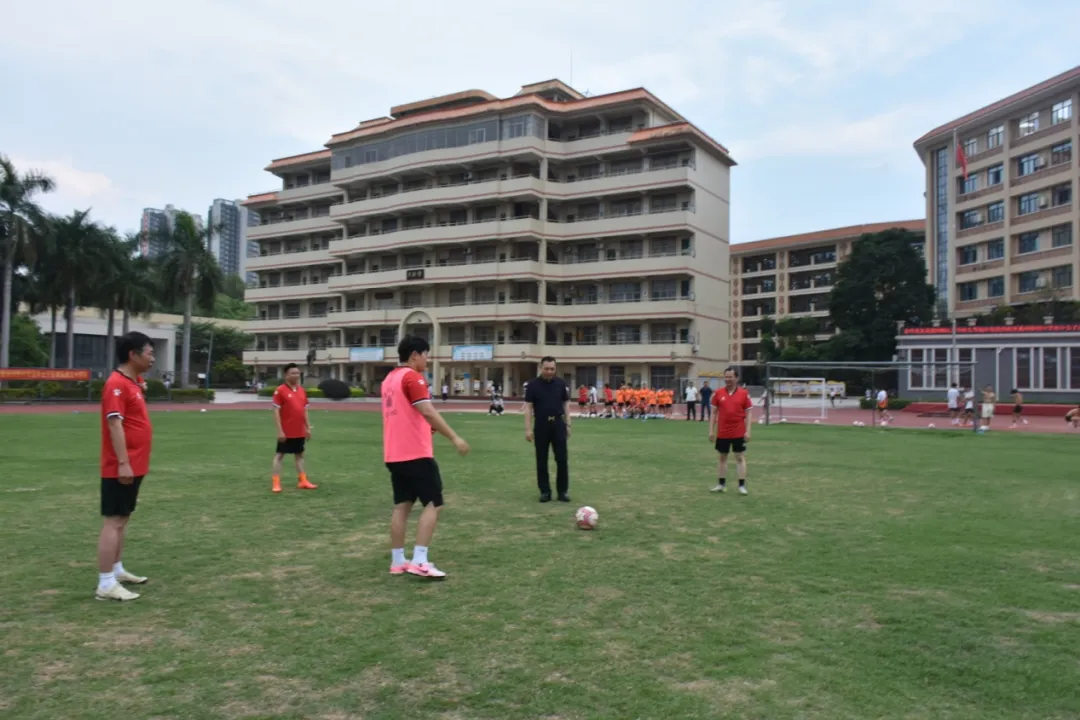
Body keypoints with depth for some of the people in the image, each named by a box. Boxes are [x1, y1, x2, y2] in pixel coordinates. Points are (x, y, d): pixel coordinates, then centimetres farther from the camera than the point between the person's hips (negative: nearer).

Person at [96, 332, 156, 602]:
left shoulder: (132, 382, 13)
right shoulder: (117, 384, -16)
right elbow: (115, 424, -22)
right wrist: (122, 463, -25)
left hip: (135, 466, 10)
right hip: (121, 468, -10)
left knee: (123, 519, 17)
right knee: (114, 521, -6)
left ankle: (116, 570, 28)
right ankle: (106, 584, -2)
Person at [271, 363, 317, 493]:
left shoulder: (302, 391, 9)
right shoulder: (280, 390, -10)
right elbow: (276, 412, -12)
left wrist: (308, 428, 11)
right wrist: (280, 430, -17)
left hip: (300, 431, 7)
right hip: (286, 432, -7)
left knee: (299, 454, 12)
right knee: (279, 455, 0)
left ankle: (302, 481, 19)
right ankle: (275, 482, 3)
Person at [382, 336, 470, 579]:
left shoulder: (390, 379, 16)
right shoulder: (411, 377, -12)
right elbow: (428, 412, -21)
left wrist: (427, 428, 22)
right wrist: (454, 438, -20)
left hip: (394, 455, 9)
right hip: (416, 454, -9)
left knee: (402, 506, 12)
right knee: (433, 504, -3)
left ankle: (397, 561, 15)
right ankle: (419, 561, -8)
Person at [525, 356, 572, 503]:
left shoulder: (561, 383, 3)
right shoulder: (533, 385, -4)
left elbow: (566, 404, 7)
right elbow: (529, 407, -4)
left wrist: (568, 425, 2)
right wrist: (528, 429, -10)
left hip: (558, 424, 1)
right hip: (541, 425, -1)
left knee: (562, 459, -1)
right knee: (542, 461, 5)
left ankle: (563, 491, 10)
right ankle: (545, 491, 14)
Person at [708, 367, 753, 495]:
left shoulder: (744, 393, -3)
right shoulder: (718, 393, 1)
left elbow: (748, 413, -1)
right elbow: (714, 413, 6)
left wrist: (747, 431, -8)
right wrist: (711, 430, 1)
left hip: (739, 433, -2)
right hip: (722, 433, 2)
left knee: (740, 458, 2)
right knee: (723, 457, 11)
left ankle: (742, 486, 7)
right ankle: (722, 484, 20)